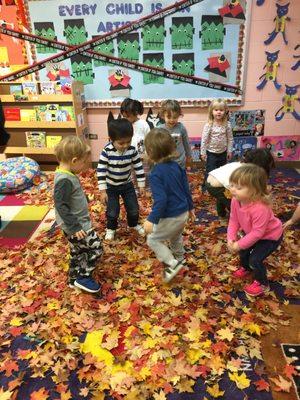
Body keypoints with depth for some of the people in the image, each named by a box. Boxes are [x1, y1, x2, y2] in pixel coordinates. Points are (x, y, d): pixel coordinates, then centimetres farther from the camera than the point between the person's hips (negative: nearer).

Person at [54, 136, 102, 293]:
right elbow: (61, 206, -29)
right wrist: (74, 227, -29)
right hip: (76, 225, -10)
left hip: (77, 222, 10)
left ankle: (74, 278, 36)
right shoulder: (65, 180, -27)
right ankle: (83, 277, 12)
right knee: (95, 248, -2)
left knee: (78, 252, 21)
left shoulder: (67, 175, 5)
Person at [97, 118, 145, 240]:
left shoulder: (132, 150, -16)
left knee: (133, 208, 11)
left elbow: (138, 167, -6)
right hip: (111, 186, -2)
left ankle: (134, 224, 41)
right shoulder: (107, 151, -24)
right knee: (112, 211, 4)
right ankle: (111, 228, 34)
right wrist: (102, 191, -20)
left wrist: (141, 185, -3)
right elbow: (101, 171, -21)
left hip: (127, 185, 3)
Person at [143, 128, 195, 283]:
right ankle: (179, 258, 54)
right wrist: (190, 207, 18)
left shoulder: (156, 174, -24)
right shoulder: (176, 166, -1)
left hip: (170, 217, -8)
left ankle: (172, 264, 8)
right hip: (183, 213, 8)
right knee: (176, 236, 33)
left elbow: (160, 200, -31)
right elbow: (186, 188, 7)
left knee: (153, 239, 11)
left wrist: (151, 220, -29)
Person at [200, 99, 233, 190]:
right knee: (210, 171, 3)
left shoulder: (227, 124, -6)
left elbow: (230, 138, 2)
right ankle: (205, 186, 20)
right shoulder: (208, 125, -16)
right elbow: (204, 139, -12)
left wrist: (229, 151, 3)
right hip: (211, 153, -3)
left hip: (223, 152, 3)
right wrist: (203, 152, -11)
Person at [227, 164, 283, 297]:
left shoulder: (260, 208, -44)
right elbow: (233, 221, -12)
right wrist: (231, 238, -24)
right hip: (253, 232, 7)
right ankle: (245, 268, 49)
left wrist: (239, 244, -28)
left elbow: (257, 232, -35)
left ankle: (262, 283, 20)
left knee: (255, 259, -9)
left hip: (270, 236, -7)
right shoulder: (236, 200, -22)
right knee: (243, 250, 15)